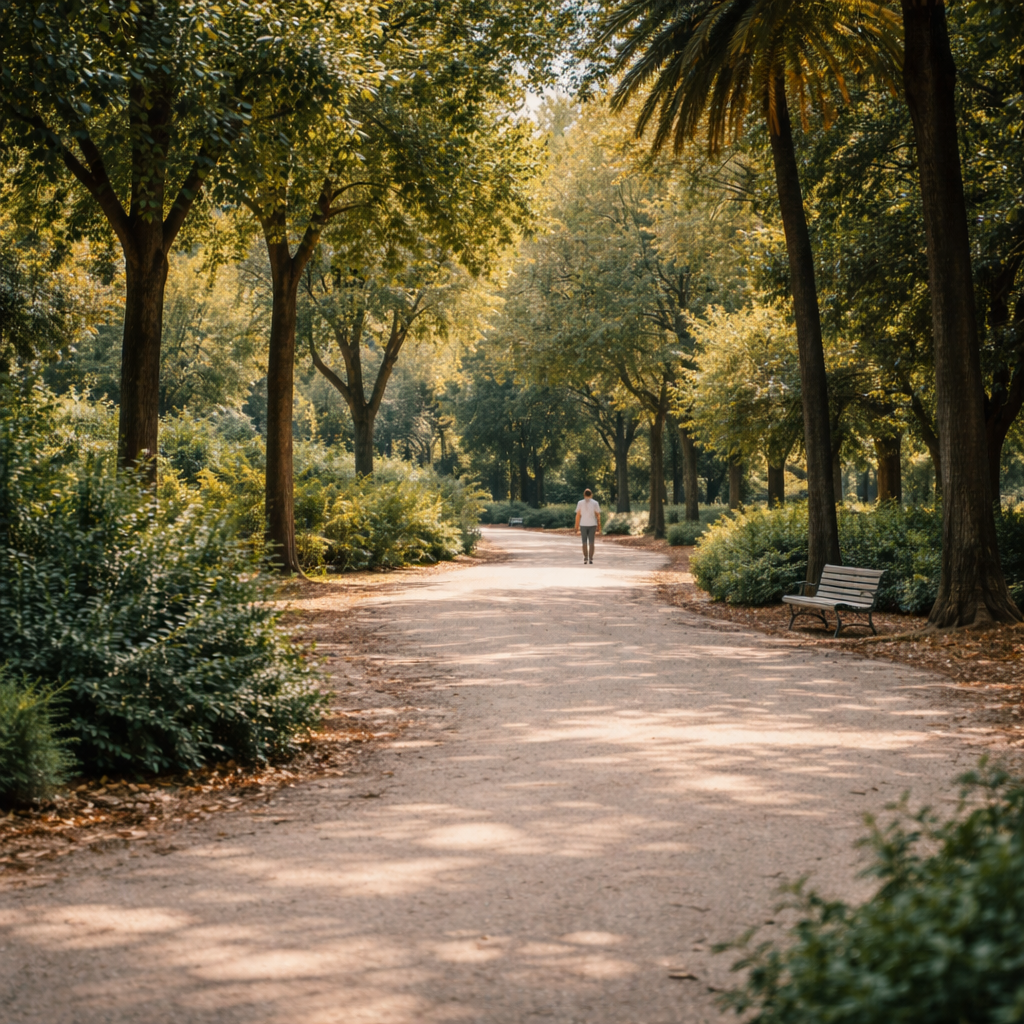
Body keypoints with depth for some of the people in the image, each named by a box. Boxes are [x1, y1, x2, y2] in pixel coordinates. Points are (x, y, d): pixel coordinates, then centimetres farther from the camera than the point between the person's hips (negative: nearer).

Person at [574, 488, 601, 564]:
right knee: (591, 542, 5)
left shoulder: (580, 503, -2)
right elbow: (598, 515, -3)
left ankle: (585, 558, 2)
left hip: (583, 525, 0)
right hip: (592, 524, 0)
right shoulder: (595, 503, -2)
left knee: (584, 542, 8)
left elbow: (578, 515, -4)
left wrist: (576, 526, 1)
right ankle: (591, 559, 0)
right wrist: (599, 526, 4)